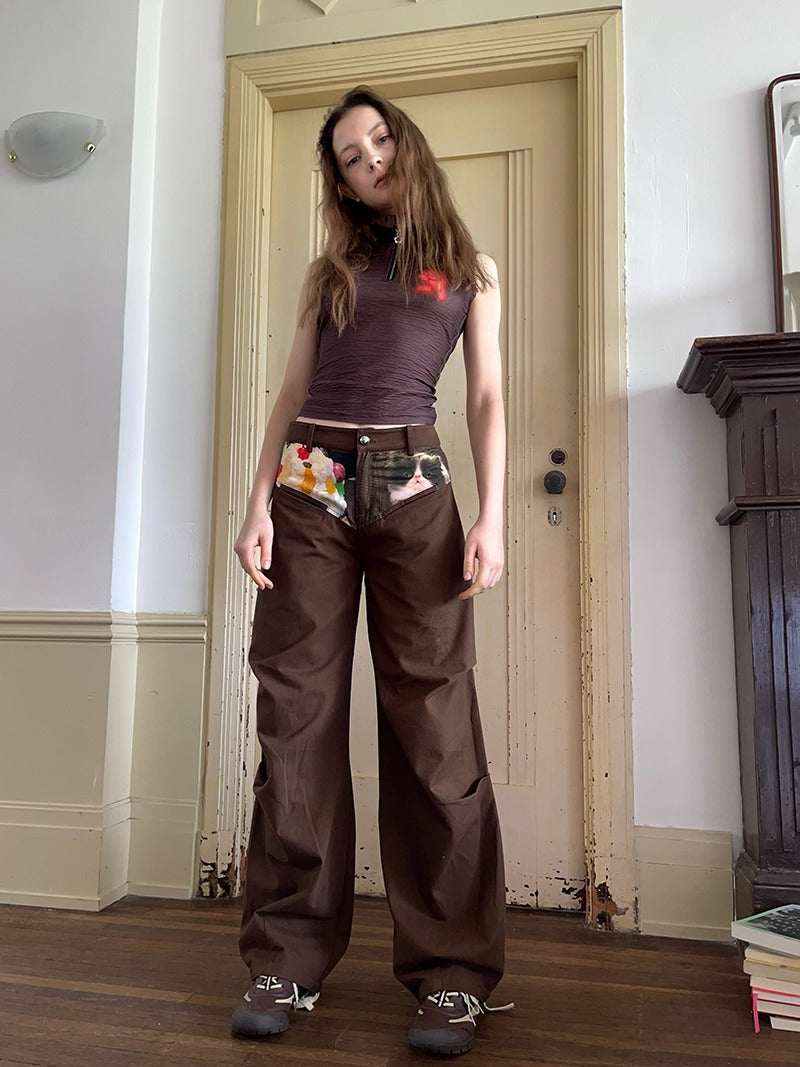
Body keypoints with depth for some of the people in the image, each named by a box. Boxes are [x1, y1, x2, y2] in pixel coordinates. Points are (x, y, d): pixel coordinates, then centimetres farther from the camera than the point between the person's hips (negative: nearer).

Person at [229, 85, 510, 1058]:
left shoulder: (471, 270, 16)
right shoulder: (329, 271, 20)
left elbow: (486, 399, 6)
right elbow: (291, 395, 12)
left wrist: (491, 518, -7)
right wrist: (259, 501, -1)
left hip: (411, 487, -2)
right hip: (310, 485, 2)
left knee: (432, 720, -6)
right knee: (298, 714, -2)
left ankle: (452, 972, 6)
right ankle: (289, 958, 11)